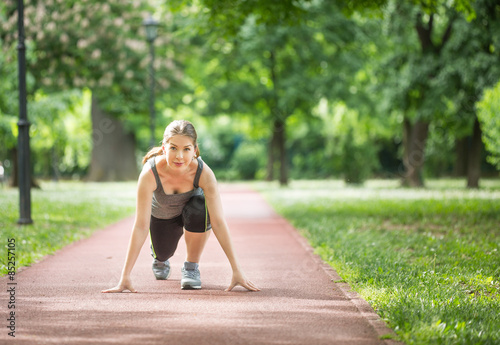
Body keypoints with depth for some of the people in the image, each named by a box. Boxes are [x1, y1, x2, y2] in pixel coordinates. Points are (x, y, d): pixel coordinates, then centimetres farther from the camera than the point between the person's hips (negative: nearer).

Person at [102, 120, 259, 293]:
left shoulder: (204, 173, -37)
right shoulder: (150, 174, -39)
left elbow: (218, 222, -34)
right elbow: (141, 226, -37)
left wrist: (237, 271, -37)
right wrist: (125, 277, -40)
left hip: (191, 205, -1)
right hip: (161, 214, 1)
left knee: (199, 210, -33)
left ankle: (191, 266, -9)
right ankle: (159, 256, 35)